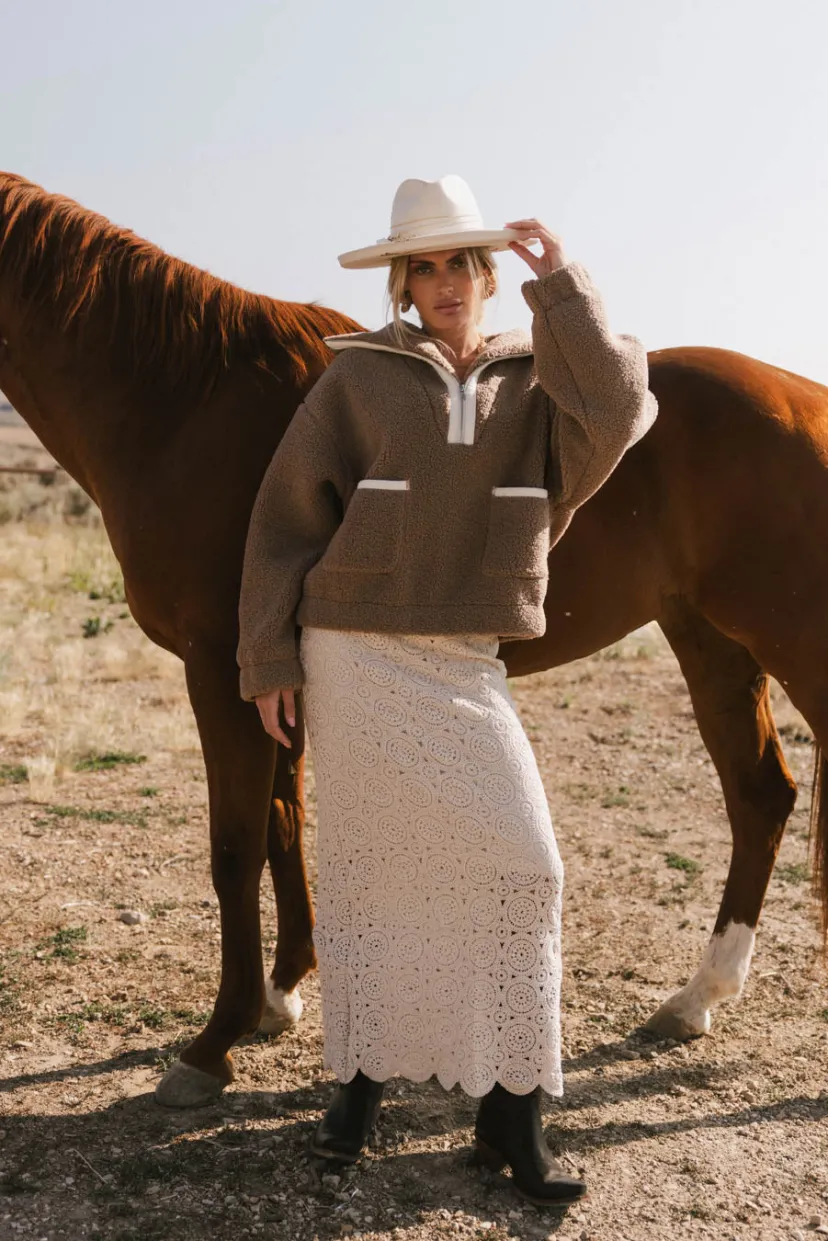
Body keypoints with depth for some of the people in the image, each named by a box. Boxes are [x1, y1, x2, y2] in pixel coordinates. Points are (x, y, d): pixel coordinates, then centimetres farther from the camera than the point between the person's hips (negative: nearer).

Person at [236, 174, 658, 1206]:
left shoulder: (535, 386, 7)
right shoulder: (356, 380, 0)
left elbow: (614, 413, -15)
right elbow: (287, 520, 1)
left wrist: (561, 285, -11)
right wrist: (269, 660, -2)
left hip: (467, 666, 2)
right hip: (354, 657, -1)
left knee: (519, 865, -2)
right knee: (362, 867, 8)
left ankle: (511, 1110, 12)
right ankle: (361, 1076, 28)